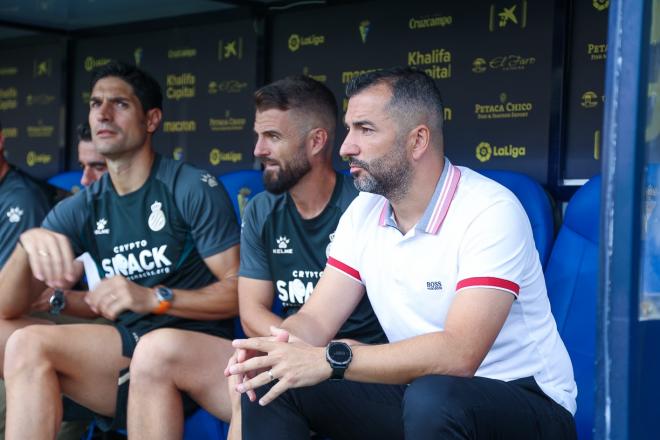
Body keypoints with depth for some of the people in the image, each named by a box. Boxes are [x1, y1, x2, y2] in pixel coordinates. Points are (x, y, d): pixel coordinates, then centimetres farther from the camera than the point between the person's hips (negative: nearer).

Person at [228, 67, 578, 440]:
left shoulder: (490, 211, -20)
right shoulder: (364, 212, 3)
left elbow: (459, 354, -30)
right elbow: (317, 319, 0)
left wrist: (330, 361, -34)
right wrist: (276, 350, -23)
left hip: (521, 399, -5)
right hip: (416, 393, 6)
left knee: (433, 398, -38)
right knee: (270, 382, -10)